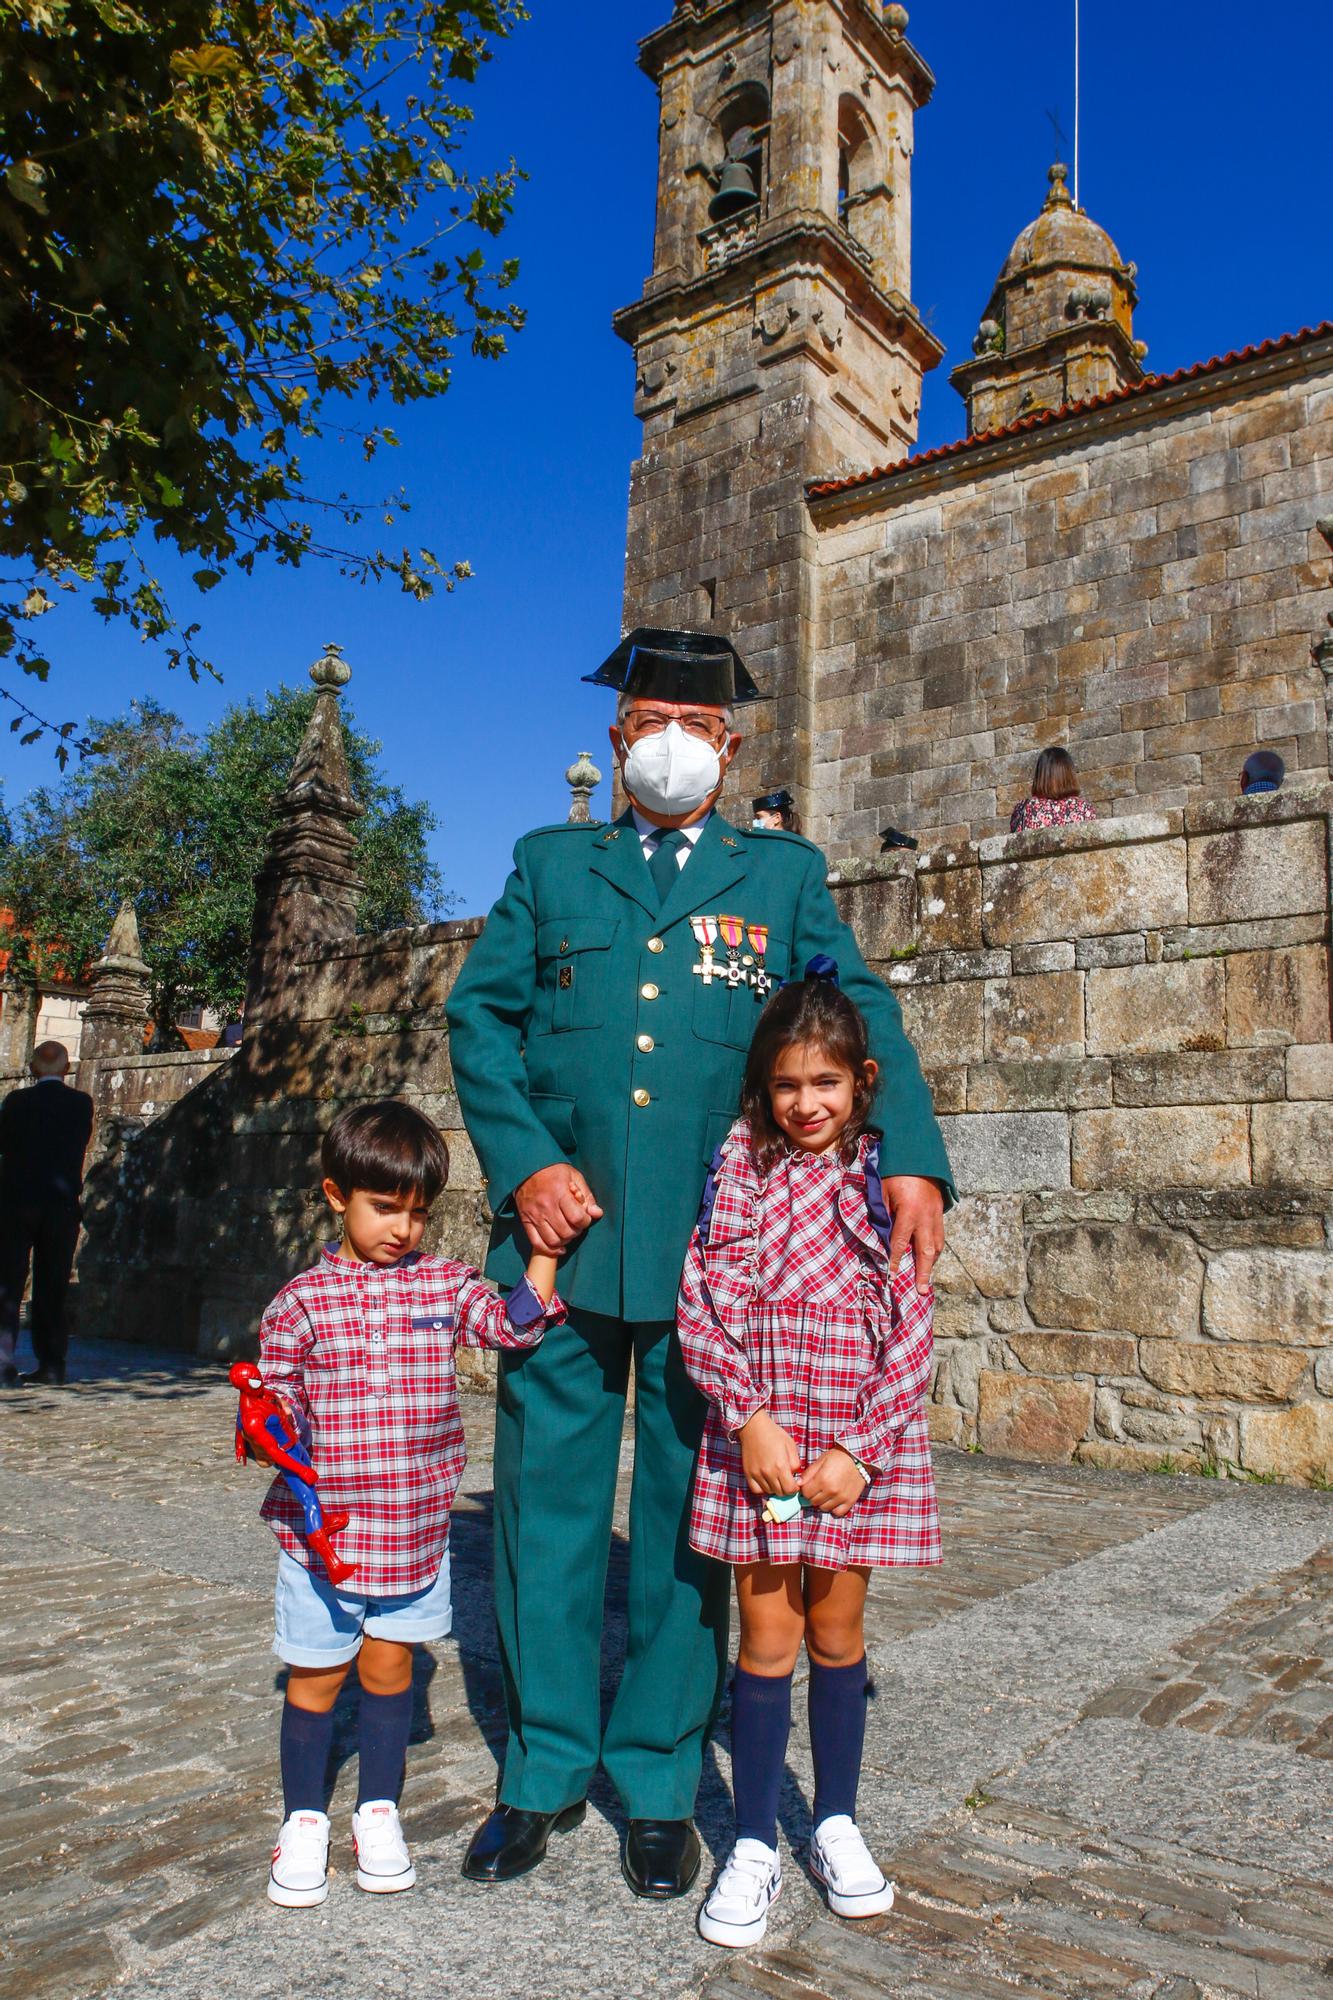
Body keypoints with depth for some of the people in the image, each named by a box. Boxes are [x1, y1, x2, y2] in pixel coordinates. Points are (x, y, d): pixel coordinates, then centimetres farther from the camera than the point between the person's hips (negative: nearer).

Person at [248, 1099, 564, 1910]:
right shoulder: (303, 1300, -5)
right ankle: (304, 1820, 32)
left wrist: (544, 1246, -15)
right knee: (315, 1676, 11)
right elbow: (280, 1399, 0)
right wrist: (268, 1430, -20)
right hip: (325, 1528, -1)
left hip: (416, 1530, 2)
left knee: (390, 1666, 15)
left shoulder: (443, 1284, 1)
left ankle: (380, 1810, 35)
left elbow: (517, 1324, -8)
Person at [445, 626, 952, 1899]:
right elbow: (478, 1017, 7)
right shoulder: (548, 866, 13)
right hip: (561, 1235, 1)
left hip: (711, 1251, 0)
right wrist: (523, 1164, -8)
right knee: (547, 1504, 9)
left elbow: (862, 1016, 3)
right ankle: (546, 1771, 28)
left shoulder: (784, 875, 11)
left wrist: (911, 1161, -14)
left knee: (685, 1516, 9)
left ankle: (659, 1781, 27)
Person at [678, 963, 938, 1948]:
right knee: (767, 1635, 6)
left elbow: (911, 1332, -3)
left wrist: (859, 1453, -9)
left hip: (860, 1440, 1)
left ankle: (838, 1824, 33)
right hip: (759, 1435, 0)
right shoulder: (742, 1166, -2)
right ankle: (754, 1845, 22)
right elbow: (706, 1298, -6)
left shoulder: (887, 1179, -1)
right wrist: (749, 1418, -13)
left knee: (838, 1627, 13)